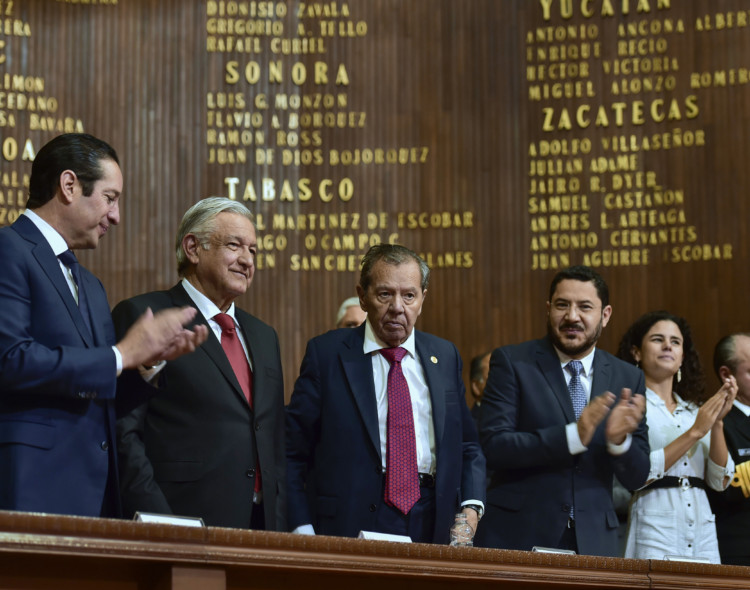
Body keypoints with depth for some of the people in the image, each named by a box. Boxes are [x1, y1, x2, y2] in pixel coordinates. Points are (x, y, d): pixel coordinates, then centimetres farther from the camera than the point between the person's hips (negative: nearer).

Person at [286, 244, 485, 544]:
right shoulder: (327, 353, 2)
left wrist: (470, 507, 1)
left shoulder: (444, 356, 14)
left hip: (433, 527, 3)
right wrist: (303, 530, -9)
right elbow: (292, 451, 1)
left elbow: (467, 446, 19)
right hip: (351, 527, -3)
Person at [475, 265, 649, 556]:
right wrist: (572, 436, -21)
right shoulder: (511, 362, 0)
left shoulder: (628, 378, 8)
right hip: (517, 537, -2)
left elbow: (637, 477, 7)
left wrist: (618, 440, -14)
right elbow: (493, 446, -11)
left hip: (593, 542, 2)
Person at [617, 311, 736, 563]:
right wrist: (695, 432, -13)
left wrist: (717, 422, -5)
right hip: (654, 528, -5)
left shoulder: (695, 409, 16)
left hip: (702, 528, 5)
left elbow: (720, 480, 8)